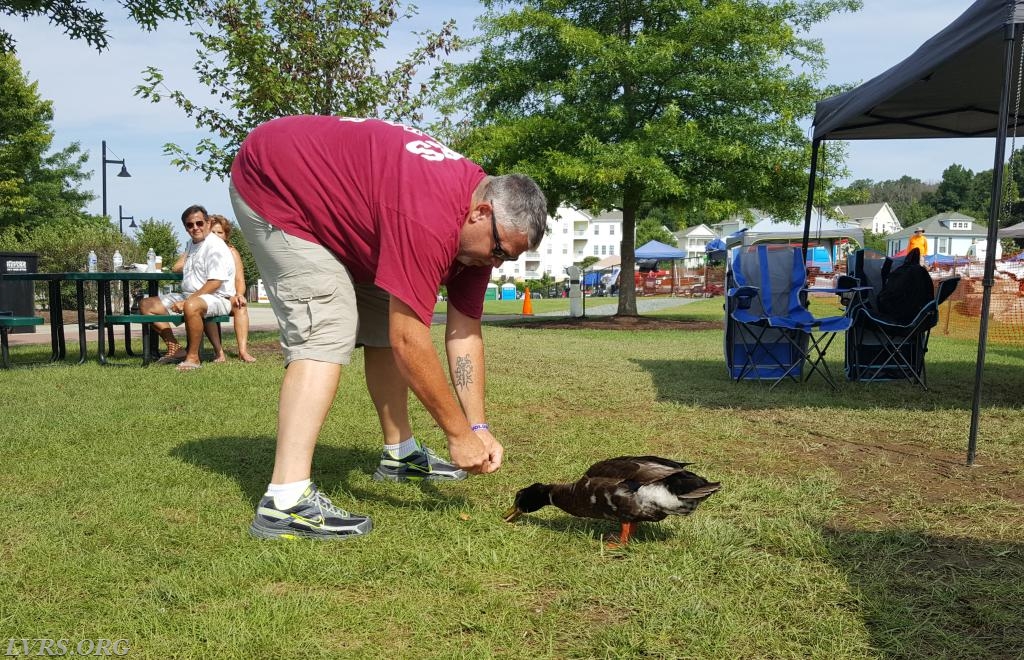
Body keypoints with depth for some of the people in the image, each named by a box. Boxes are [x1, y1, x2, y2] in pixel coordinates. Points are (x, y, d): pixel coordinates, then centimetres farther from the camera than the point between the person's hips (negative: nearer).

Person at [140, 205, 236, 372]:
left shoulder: (215, 246, -12)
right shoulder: (191, 244, 19)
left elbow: (214, 283, -23)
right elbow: (176, 268, 41)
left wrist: (187, 301, -25)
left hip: (217, 299, -10)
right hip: (189, 296, 10)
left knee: (192, 306, -43)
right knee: (146, 305, 2)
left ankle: (193, 357, -27)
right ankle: (175, 348, -5)